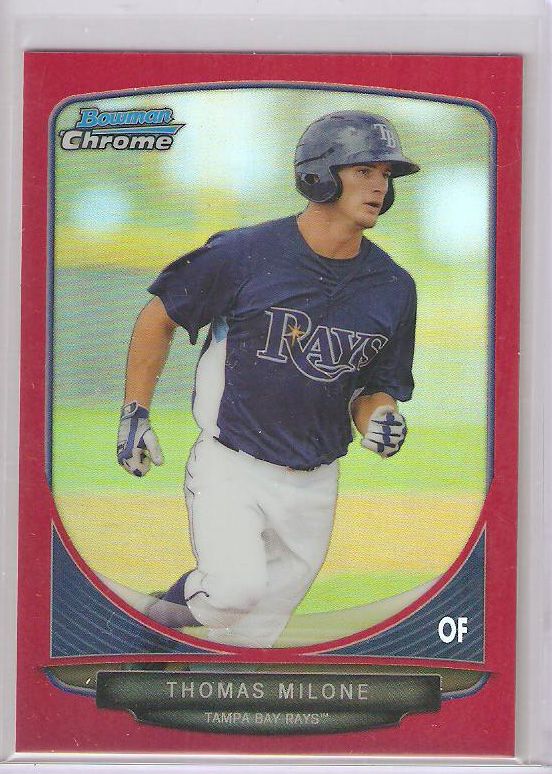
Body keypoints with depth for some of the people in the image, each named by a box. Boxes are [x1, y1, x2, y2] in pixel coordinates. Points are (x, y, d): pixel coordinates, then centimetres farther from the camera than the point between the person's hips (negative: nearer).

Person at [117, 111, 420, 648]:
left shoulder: (393, 287, -1)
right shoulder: (243, 254, -13)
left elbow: (376, 384, 10)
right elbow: (159, 318, 1)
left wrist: (379, 416, -13)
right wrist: (134, 415, 0)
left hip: (312, 483, 4)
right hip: (230, 466, -4)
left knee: (251, 633, 10)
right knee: (238, 590, -24)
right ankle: (186, 600, 9)